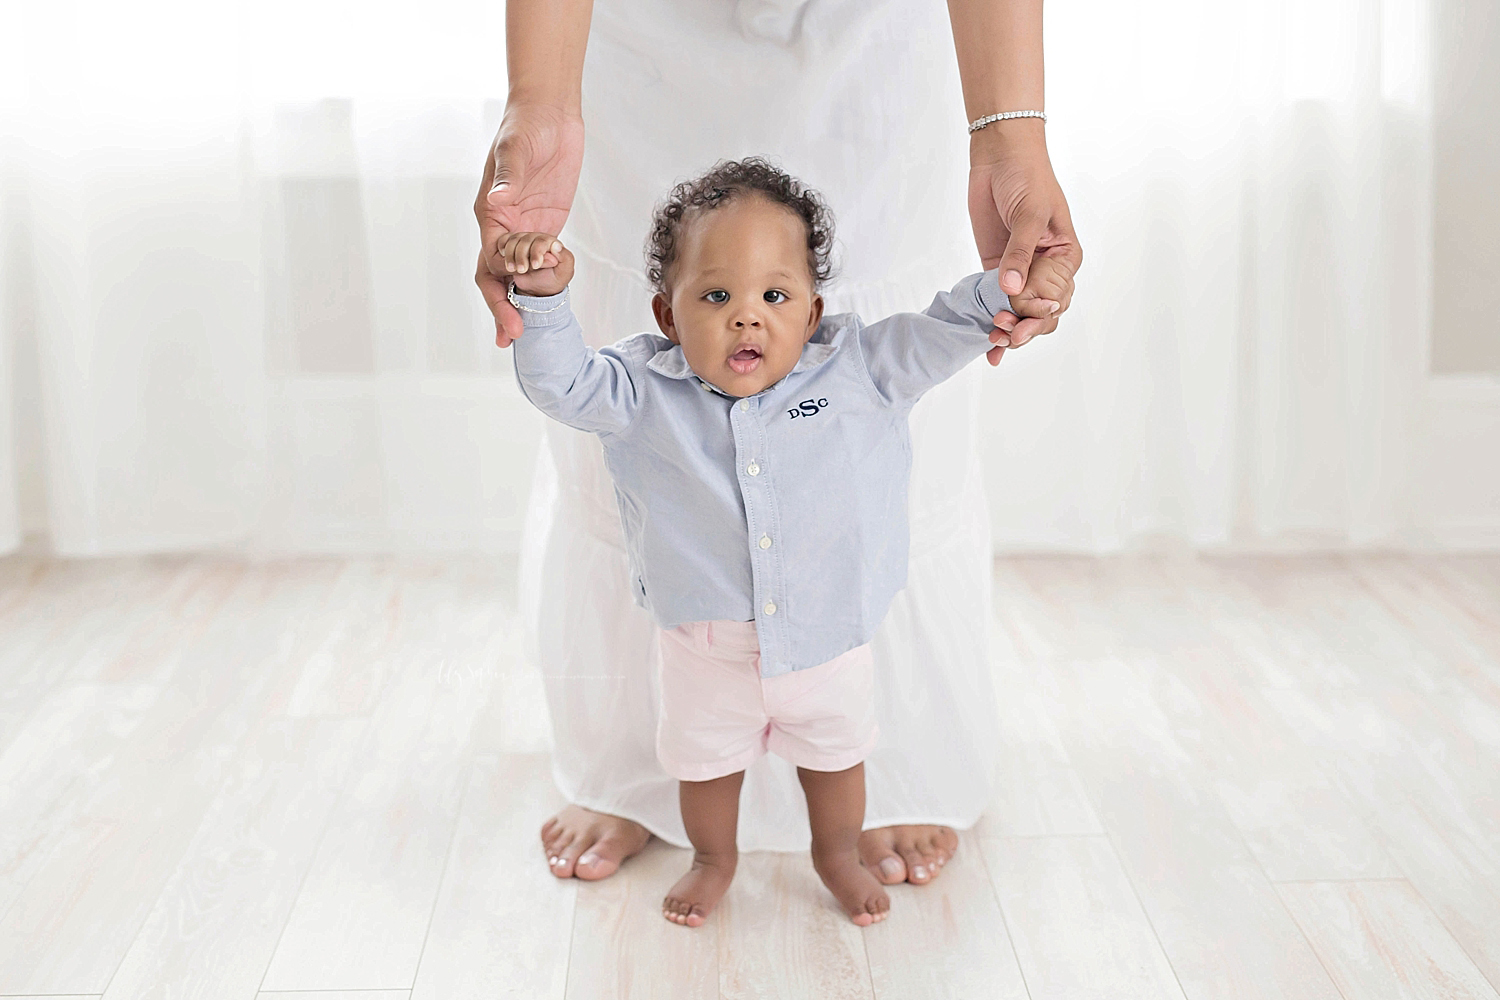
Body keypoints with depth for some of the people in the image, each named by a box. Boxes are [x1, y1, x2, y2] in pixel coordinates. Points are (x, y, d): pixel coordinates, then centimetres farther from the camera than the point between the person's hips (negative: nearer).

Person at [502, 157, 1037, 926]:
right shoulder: (645, 390, -15)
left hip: (827, 637, 1)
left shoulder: (855, 371, -14)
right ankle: (713, 859, 50)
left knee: (835, 753, 24)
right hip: (705, 646, 0)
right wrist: (544, 298, -32)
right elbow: (560, 384, -17)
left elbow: (937, 338, -14)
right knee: (704, 759, 22)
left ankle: (838, 853, 52)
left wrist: (1003, 286, -29)